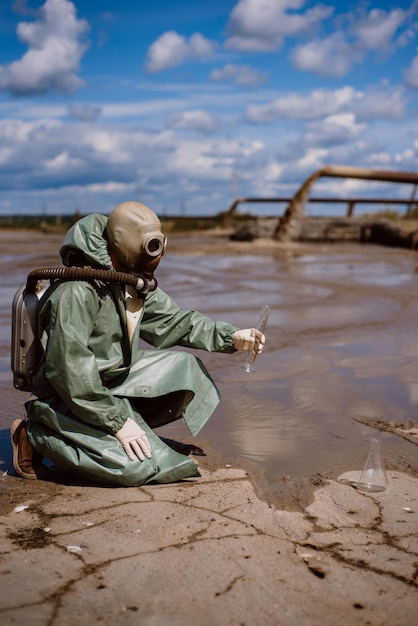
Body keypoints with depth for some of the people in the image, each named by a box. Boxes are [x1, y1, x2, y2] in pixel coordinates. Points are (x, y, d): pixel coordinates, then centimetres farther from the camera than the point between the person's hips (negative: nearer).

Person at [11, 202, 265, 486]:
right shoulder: (78, 290, -26)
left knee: (184, 366, 4)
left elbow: (172, 321, 11)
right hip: (68, 401, -9)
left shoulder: (138, 282, 3)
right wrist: (117, 421, -27)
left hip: (113, 385, 9)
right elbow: (67, 368, -29)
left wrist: (231, 337, -2)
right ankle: (37, 436, -6)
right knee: (137, 468, -22)